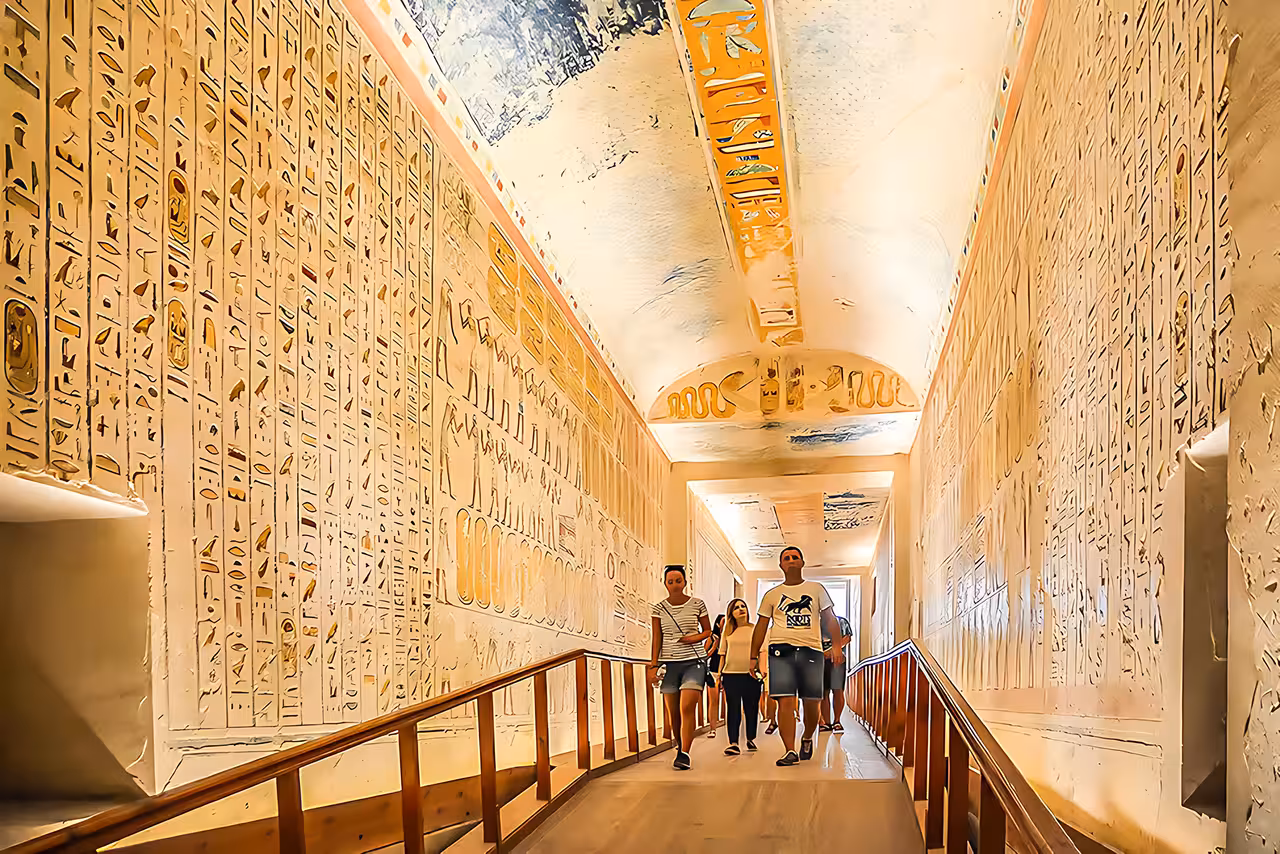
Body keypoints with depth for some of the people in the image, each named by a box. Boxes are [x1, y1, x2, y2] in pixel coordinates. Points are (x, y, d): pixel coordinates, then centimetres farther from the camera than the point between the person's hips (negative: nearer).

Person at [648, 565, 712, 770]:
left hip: (694, 662, -2)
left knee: (687, 708, -16)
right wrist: (653, 665, -2)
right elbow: (657, 638, 4)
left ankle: (684, 754, -15)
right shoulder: (659, 608, 4)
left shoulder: (697, 604, 2)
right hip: (669, 663, 2)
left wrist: (695, 638, -9)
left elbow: (708, 631, 11)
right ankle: (679, 746, 27)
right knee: (672, 712, 6)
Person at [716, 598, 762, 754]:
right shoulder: (728, 631, 9)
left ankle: (751, 739, 25)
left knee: (751, 708, 7)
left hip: (750, 675, -1)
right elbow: (723, 654, 12)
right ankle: (733, 743, -3)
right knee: (733, 708, -1)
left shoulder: (755, 629, 5)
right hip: (731, 675, 1)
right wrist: (719, 674, 9)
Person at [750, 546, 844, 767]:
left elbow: (830, 619, 11)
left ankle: (807, 739, 30)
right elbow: (761, 626, 14)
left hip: (811, 649, 1)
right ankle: (790, 751, -11)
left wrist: (837, 645, -3)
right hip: (781, 650, 0)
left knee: (812, 703, 3)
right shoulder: (772, 594, 14)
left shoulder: (816, 589, 14)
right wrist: (754, 656, 7)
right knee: (785, 701, -11)